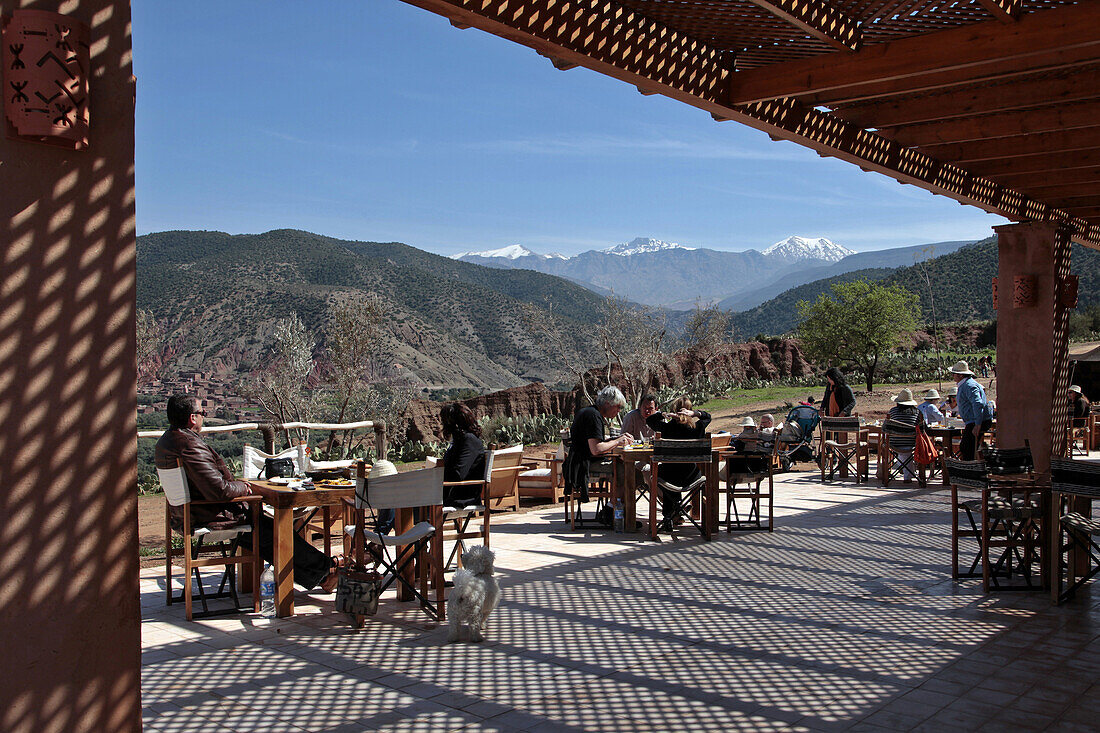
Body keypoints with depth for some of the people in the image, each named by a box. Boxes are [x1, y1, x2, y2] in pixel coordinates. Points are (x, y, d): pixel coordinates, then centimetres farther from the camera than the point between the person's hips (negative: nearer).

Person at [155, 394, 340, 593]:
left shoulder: (165, 441, 9)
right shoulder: (190, 445, -26)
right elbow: (219, 490, -28)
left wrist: (236, 485, 11)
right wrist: (242, 488, -8)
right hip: (210, 518, -11)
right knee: (274, 532, 2)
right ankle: (324, 569, 14)